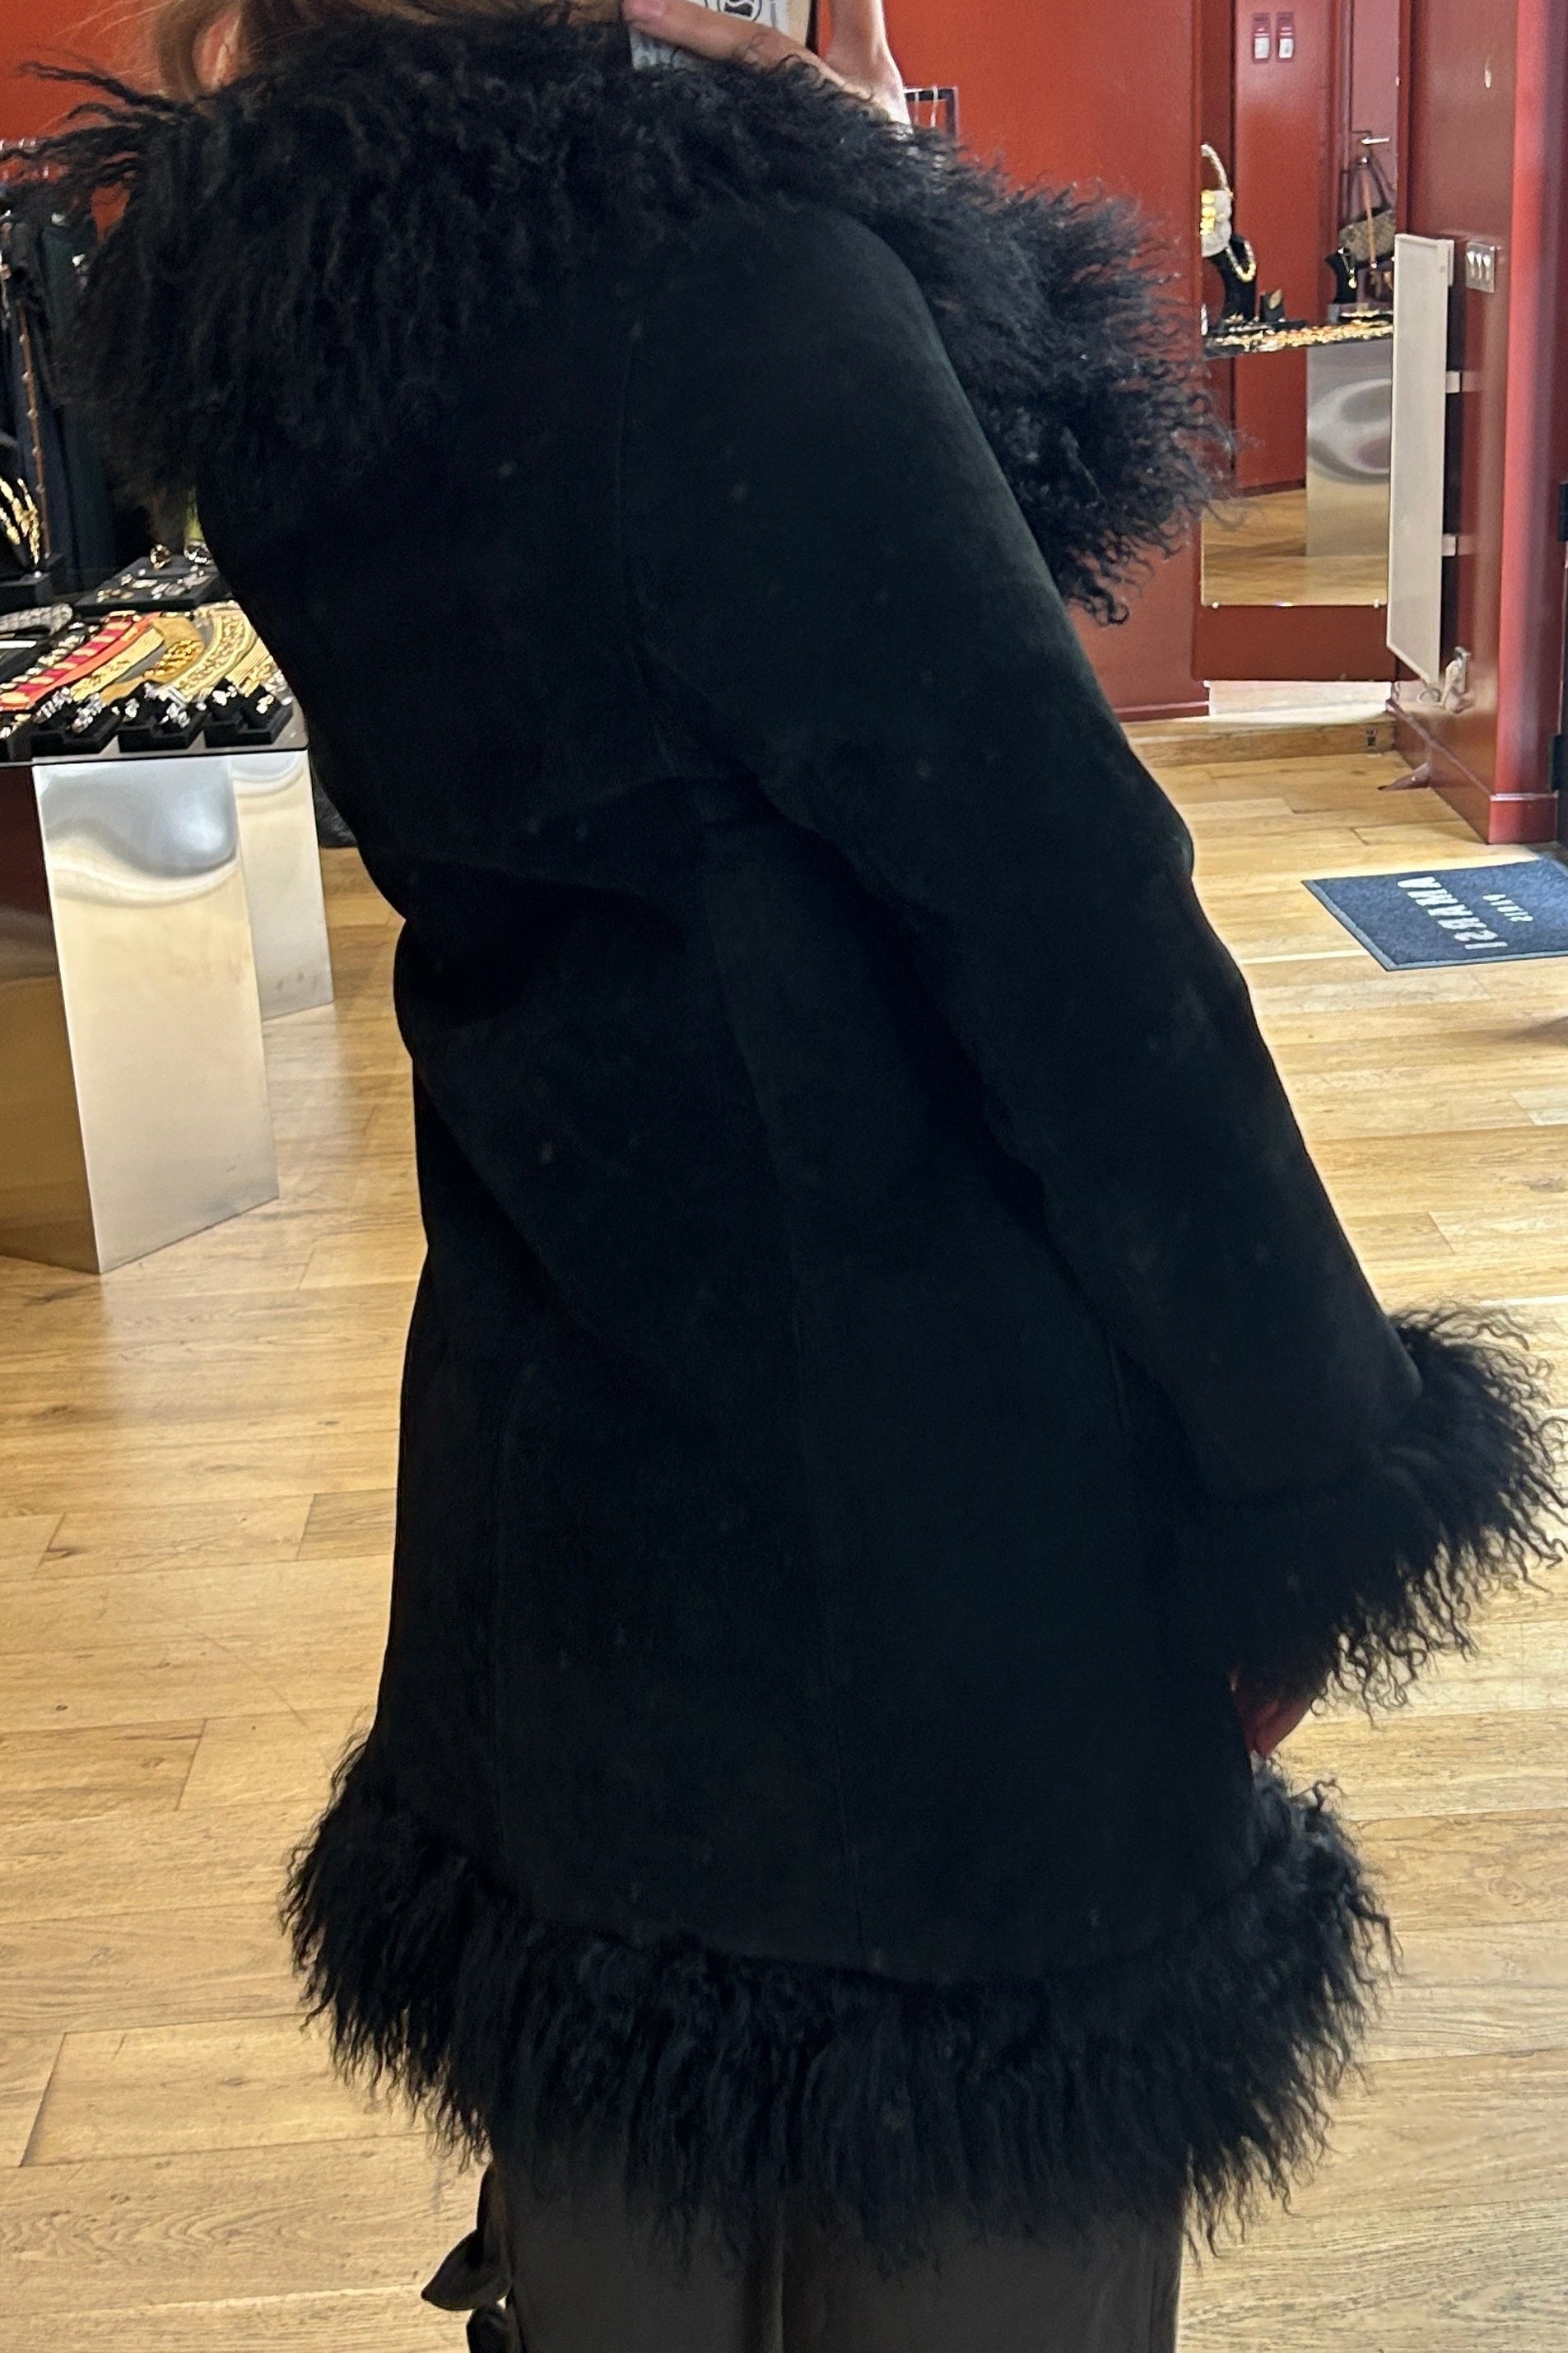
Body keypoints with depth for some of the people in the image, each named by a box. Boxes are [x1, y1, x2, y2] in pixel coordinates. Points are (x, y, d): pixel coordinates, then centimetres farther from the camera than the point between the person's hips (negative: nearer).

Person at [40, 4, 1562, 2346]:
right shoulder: (727, 273, -23)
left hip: (563, 1432, 7)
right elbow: (1067, 921, -22)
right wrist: (1320, 1473, -12)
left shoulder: (297, 308, 1)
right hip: (923, 1471, -7)